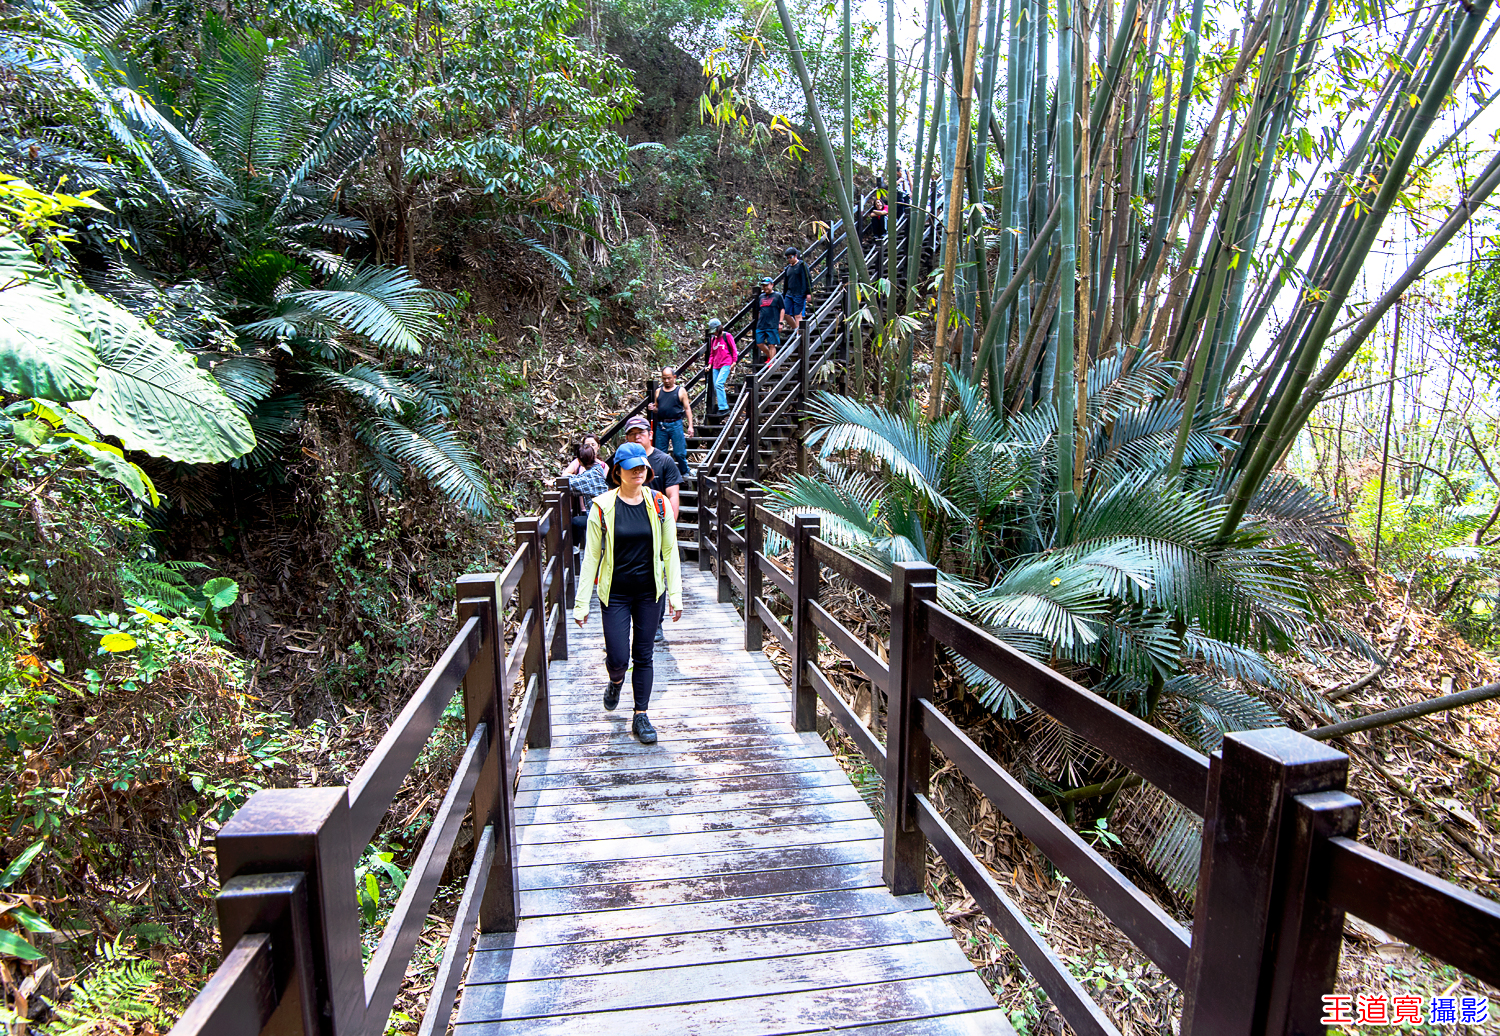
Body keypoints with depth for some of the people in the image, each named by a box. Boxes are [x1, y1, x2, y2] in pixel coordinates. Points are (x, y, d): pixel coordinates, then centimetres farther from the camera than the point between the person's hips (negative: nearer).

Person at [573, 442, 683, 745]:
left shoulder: (659, 504, -1)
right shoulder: (603, 507, -7)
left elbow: (669, 551, 4)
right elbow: (591, 555, -4)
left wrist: (675, 594, 1)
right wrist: (582, 602, -4)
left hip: (649, 591, 2)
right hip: (615, 593, -2)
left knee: (644, 655, 8)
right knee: (618, 657, -3)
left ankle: (641, 716, 21)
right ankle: (616, 680, 34)